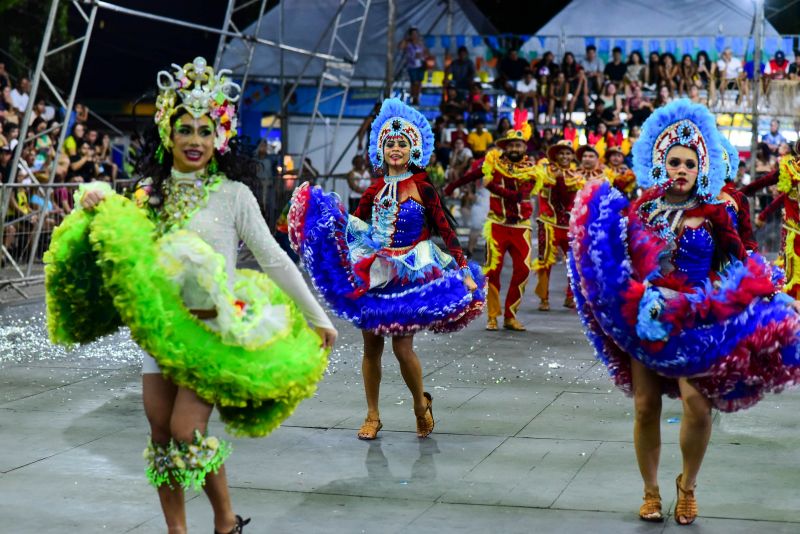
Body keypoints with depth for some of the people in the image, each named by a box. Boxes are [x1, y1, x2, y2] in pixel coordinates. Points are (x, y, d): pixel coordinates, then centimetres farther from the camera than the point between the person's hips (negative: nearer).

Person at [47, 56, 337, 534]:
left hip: (213, 329, -5)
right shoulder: (150, 191, 8)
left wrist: (317, 317, -4)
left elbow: (274, 259, -4)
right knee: (161, 434, 6)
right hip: (160, 325, 5)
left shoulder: (232, 194, -6)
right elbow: (122, 247, 18)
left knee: (187, 432, -12)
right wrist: (98, 210, -1)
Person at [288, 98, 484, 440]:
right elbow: (353, 226, 10)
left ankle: (421, 404, 18)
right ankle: (372, 417, 18)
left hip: (412, 274, -4)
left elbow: (446, 230, -6)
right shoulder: (375, 189, 8)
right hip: (374, 273, 4)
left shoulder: (422, 189, -3)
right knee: (371, 346, 5)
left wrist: (464, 271, -12)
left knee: (402, 347, -9)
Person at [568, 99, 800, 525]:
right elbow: (615, 261, 9)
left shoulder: (712, 216, 0)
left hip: (694, 323, -2)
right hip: (642, 320, 2)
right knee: (645, 406, 4)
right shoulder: (638, 211, 4)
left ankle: (687, 485, 9)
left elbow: (737, 269, 3)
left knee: (697, 404, -15)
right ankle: (651, 492, 20)